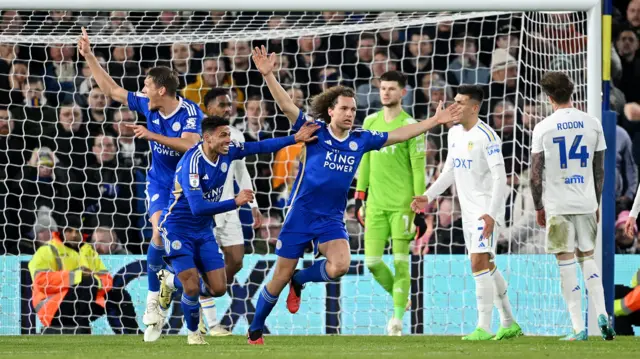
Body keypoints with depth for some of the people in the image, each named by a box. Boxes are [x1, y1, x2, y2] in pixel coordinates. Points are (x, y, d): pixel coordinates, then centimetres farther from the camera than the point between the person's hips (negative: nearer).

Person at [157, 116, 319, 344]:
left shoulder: (227, 152, -6)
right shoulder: (193, 163, -27)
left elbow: (260, 147, 8)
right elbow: (198, 207, -34)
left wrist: (295, 139, 4)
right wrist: (235, 202, -36)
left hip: (204, 231, 7)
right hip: (178, 229, -7)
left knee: (218, 288, -2)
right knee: (192, 287, -14)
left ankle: (174, 282, 28)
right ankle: (193, 333, 14)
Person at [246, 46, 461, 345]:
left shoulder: (360, 140, 4)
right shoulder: (314, 131, -6)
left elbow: (399, 135, 13)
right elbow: (286, 105, -16)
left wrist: (434, 121, 11)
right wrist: (268, 75, -29)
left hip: (331, 219, 3)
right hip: (300, 215, -3)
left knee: (340, 266, -24)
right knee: (280, 278, 2)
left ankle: (299, 281, 7)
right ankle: (255, 331, 23)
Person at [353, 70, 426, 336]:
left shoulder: (410, 126, -5)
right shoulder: (371, 122, 10)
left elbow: (418, 170, -6)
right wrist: (360, 196, 14)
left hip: (402, 204, -5)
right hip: (376, 204, 5)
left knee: (400, 262, -5)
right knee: (372, 262, 0)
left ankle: (397, 318, 0)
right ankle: (400, 297, 24)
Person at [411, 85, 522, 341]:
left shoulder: (486, 136, -16)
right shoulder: (454, 134, 10)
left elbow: (500, 178, -19)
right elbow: (449, 172, 21)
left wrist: (492, 214, -26)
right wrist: (428, 197, 11)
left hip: (487, 210, -9)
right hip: (469, 211, 9)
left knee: (479, 264, -15)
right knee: (487, 266, 14)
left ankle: (484, 328, -13)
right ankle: (509, 324, 23)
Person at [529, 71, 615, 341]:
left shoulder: (543, 128, -5)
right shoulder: (592, 124, 3)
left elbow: (536, 174, -3)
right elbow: (599, 171, 8)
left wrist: (538, 207, 7)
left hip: (557, 205, -3)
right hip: (586, 204, 3)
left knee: (566, 262, -1)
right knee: (587, 257, 16)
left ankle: (578, 328, -5)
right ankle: (602, 314, -1)